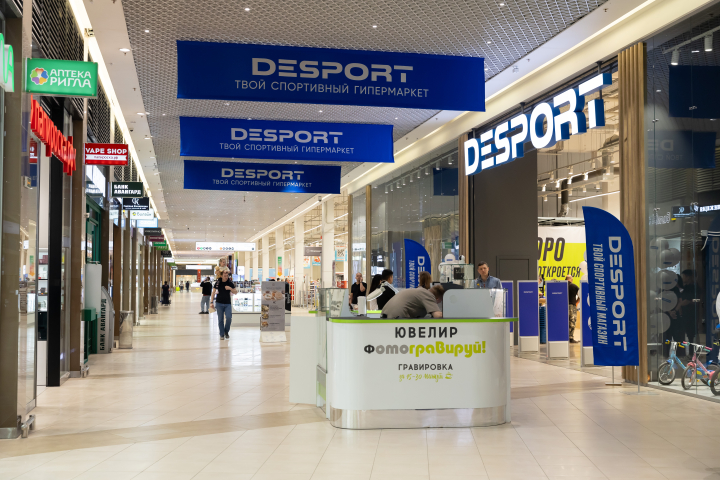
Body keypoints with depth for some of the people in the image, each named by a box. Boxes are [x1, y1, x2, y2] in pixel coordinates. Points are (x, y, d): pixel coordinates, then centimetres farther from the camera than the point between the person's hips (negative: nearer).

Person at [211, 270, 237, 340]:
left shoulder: (230, 283, -1)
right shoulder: (218, 282, -3)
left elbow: (236, 292, 5)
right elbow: (213, 292, 0)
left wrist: (230, 288, -15)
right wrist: (211, 302, -8)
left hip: (228, 303, 0)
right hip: (219, 303, 0)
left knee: (229, 318, -12)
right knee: (220, 319, 2)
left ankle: (226, 331, 13)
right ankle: (222, 335, 11)